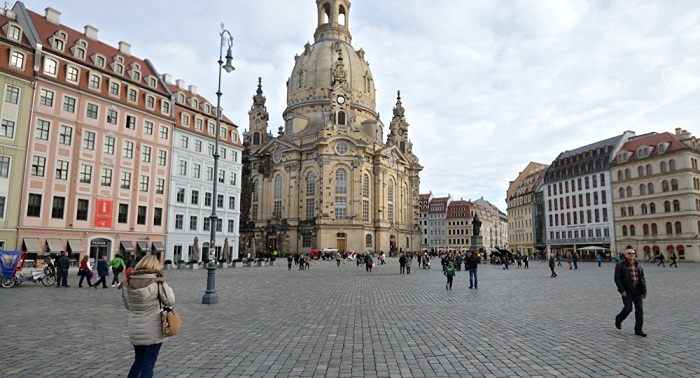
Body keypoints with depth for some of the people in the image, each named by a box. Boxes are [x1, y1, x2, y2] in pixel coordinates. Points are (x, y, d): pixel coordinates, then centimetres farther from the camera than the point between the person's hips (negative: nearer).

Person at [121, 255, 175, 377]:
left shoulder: (128, 283, -1)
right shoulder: (157, 282, -14)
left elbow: (127, 305, 11)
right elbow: (170, 301, -8)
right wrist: (164, 284, 1)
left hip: (135, 331, 5)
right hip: (153, 331, -4)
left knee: (138, 362, 24)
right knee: (148, 365, 6)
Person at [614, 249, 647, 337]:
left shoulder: (638, 265, 11)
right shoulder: (620, 265, -5)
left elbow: (642, 279, 15)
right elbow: (617, 279, -9)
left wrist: (644, 291, 10)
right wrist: (622, 290, -15)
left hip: (637, 290, 5)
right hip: (627, 291, -5)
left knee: (639, 310, 2)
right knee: (628, 308, -7)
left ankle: (638, 330, 9)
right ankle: (618, 320, 21)